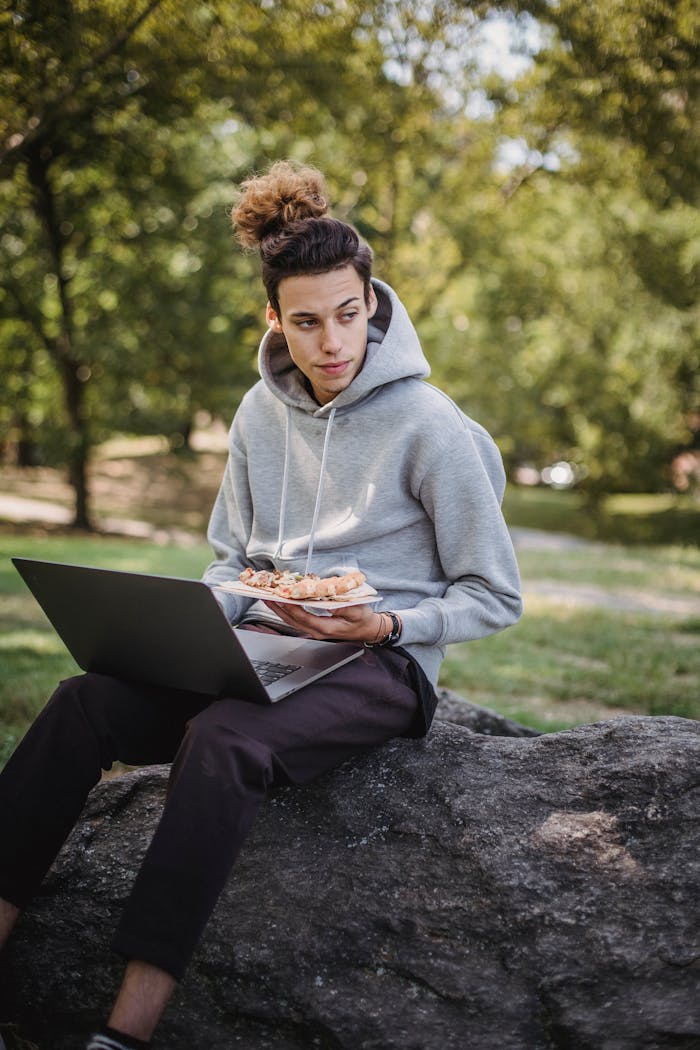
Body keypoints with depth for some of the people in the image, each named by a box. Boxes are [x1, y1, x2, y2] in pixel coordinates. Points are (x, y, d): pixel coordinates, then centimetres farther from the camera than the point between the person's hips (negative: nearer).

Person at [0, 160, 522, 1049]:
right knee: (86, 702, -22)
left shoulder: (428, 425, -8)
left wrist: (385, 627, -18)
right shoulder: (262, 413, 9)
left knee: (223, 739, -36)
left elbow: (495, 597, -3)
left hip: (381, 665, -5)